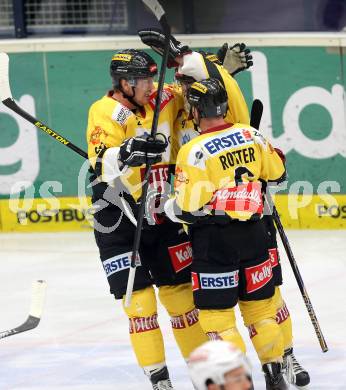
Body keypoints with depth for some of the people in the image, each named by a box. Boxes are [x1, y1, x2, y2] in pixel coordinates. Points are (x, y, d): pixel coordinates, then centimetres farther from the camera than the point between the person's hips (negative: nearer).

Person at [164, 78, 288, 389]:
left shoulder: (195, 152, -16)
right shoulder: (250, 135, 1)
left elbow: (187, 209, -17)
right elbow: (277, 173, 14)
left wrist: (167, 207, 4)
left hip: (214, 239, -6)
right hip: (253, 233, 6)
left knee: (215, 311, 2)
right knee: (259, 306, 16)